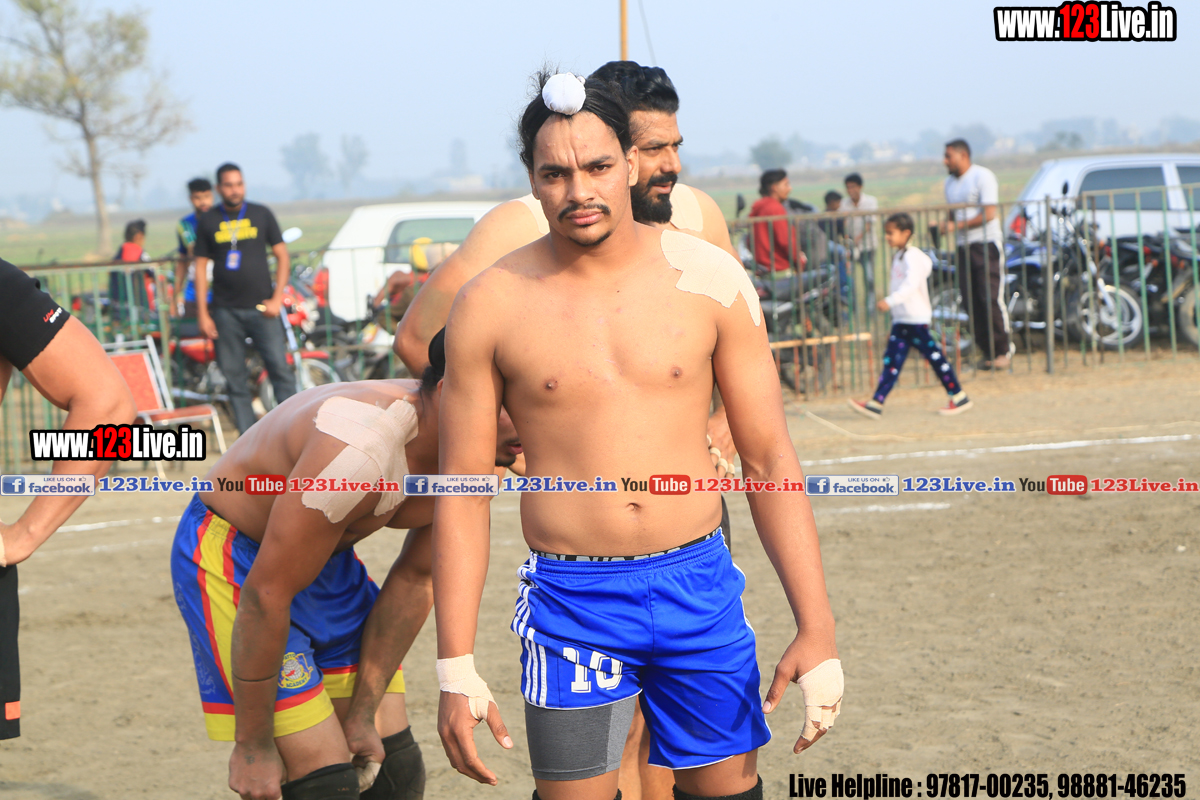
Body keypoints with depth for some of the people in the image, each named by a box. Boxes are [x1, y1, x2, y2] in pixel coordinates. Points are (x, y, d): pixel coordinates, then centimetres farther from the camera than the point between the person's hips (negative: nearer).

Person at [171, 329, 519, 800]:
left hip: (324, 556, 8)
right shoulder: (360, 453, -36)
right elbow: (265, 594, -30)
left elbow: (413, 582, 0)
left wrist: (363, 715, -1)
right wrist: (253, 747, -21)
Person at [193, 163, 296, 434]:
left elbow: (282, 256, 8)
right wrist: (202, 313, 1)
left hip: (261, 308, -1)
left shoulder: (261, 215, 7)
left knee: (280, 368, -9)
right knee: (234, 376, 0)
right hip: (226, 311, 1)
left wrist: (277, 298, -3)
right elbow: (201, 266, 7)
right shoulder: (207, 221, 7)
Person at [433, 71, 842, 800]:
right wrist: (456, 669, -4)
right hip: (572, 602, -1)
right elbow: (463, 492, 1)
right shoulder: (493, 304, -3)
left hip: (700, 586, 1)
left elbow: (770, 459, 2)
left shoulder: (708, 278, -1)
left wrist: (817, 629, -4)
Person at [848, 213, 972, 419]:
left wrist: (890, 301, -41)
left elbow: (911, 284, -28)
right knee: (892, 361, 3)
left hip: (916, 319, -9)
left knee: (934, 357, -2)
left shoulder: (912, 256, -15)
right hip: (901, 320, 9)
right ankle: (876, 404, -2)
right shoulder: (899, 256, 13)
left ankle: (959, 398, 9)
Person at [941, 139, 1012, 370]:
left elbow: (988, 214, -13)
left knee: (992, 299, -11)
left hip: (986, 244, -7)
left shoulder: (983, 176, -6)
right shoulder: (950, 182, 18)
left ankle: (1003, 351, -6)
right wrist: (946, 225, 2)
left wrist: (958, 226, -17)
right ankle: (988, 352, 6)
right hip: (964, 247, 7)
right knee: (973, 303, 1)